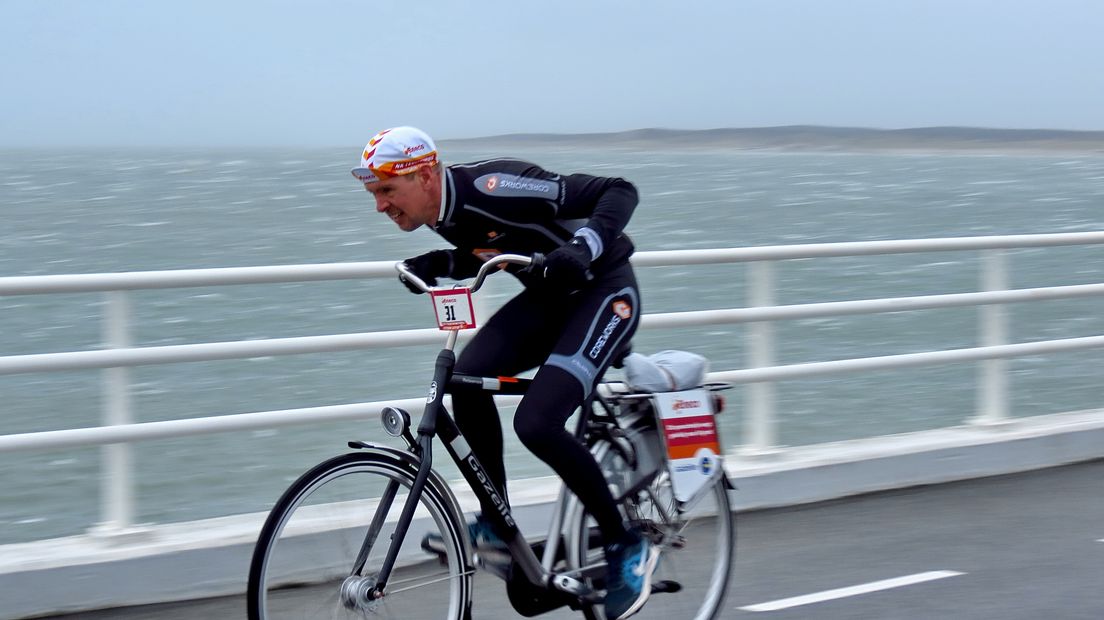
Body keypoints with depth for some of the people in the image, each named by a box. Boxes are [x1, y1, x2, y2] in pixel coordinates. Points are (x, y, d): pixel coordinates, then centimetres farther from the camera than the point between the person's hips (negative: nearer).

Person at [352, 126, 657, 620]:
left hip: (603, 290, -8)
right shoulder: (445, 213, -4)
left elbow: (618, 191, -27)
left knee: (537, 423, -22)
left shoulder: (489, 188, -28)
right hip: (548, 295, 8)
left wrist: (583, 247, -44)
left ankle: (626, 546, -5)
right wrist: (441, 265, -3)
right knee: (467, 376, -13)